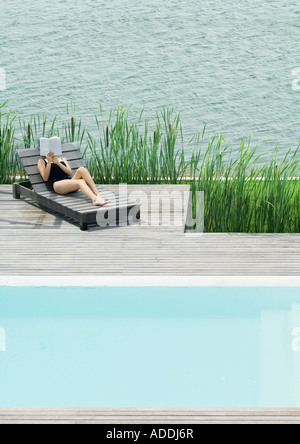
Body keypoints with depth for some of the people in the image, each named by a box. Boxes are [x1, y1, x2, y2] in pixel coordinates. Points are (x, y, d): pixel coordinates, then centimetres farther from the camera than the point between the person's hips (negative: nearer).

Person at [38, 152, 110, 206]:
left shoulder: (62, 159, 31)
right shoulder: (42, 161, 20)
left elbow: (70, 173, 11)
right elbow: (45, 178, 2)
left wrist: (58, 163, 1)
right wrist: (49, 162, -3)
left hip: (70, 181, 4)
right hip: (58, 184, -4)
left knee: (81, 169, -29)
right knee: (81, 182, -34)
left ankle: (98, 195, -44)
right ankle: (95, 199, -65)